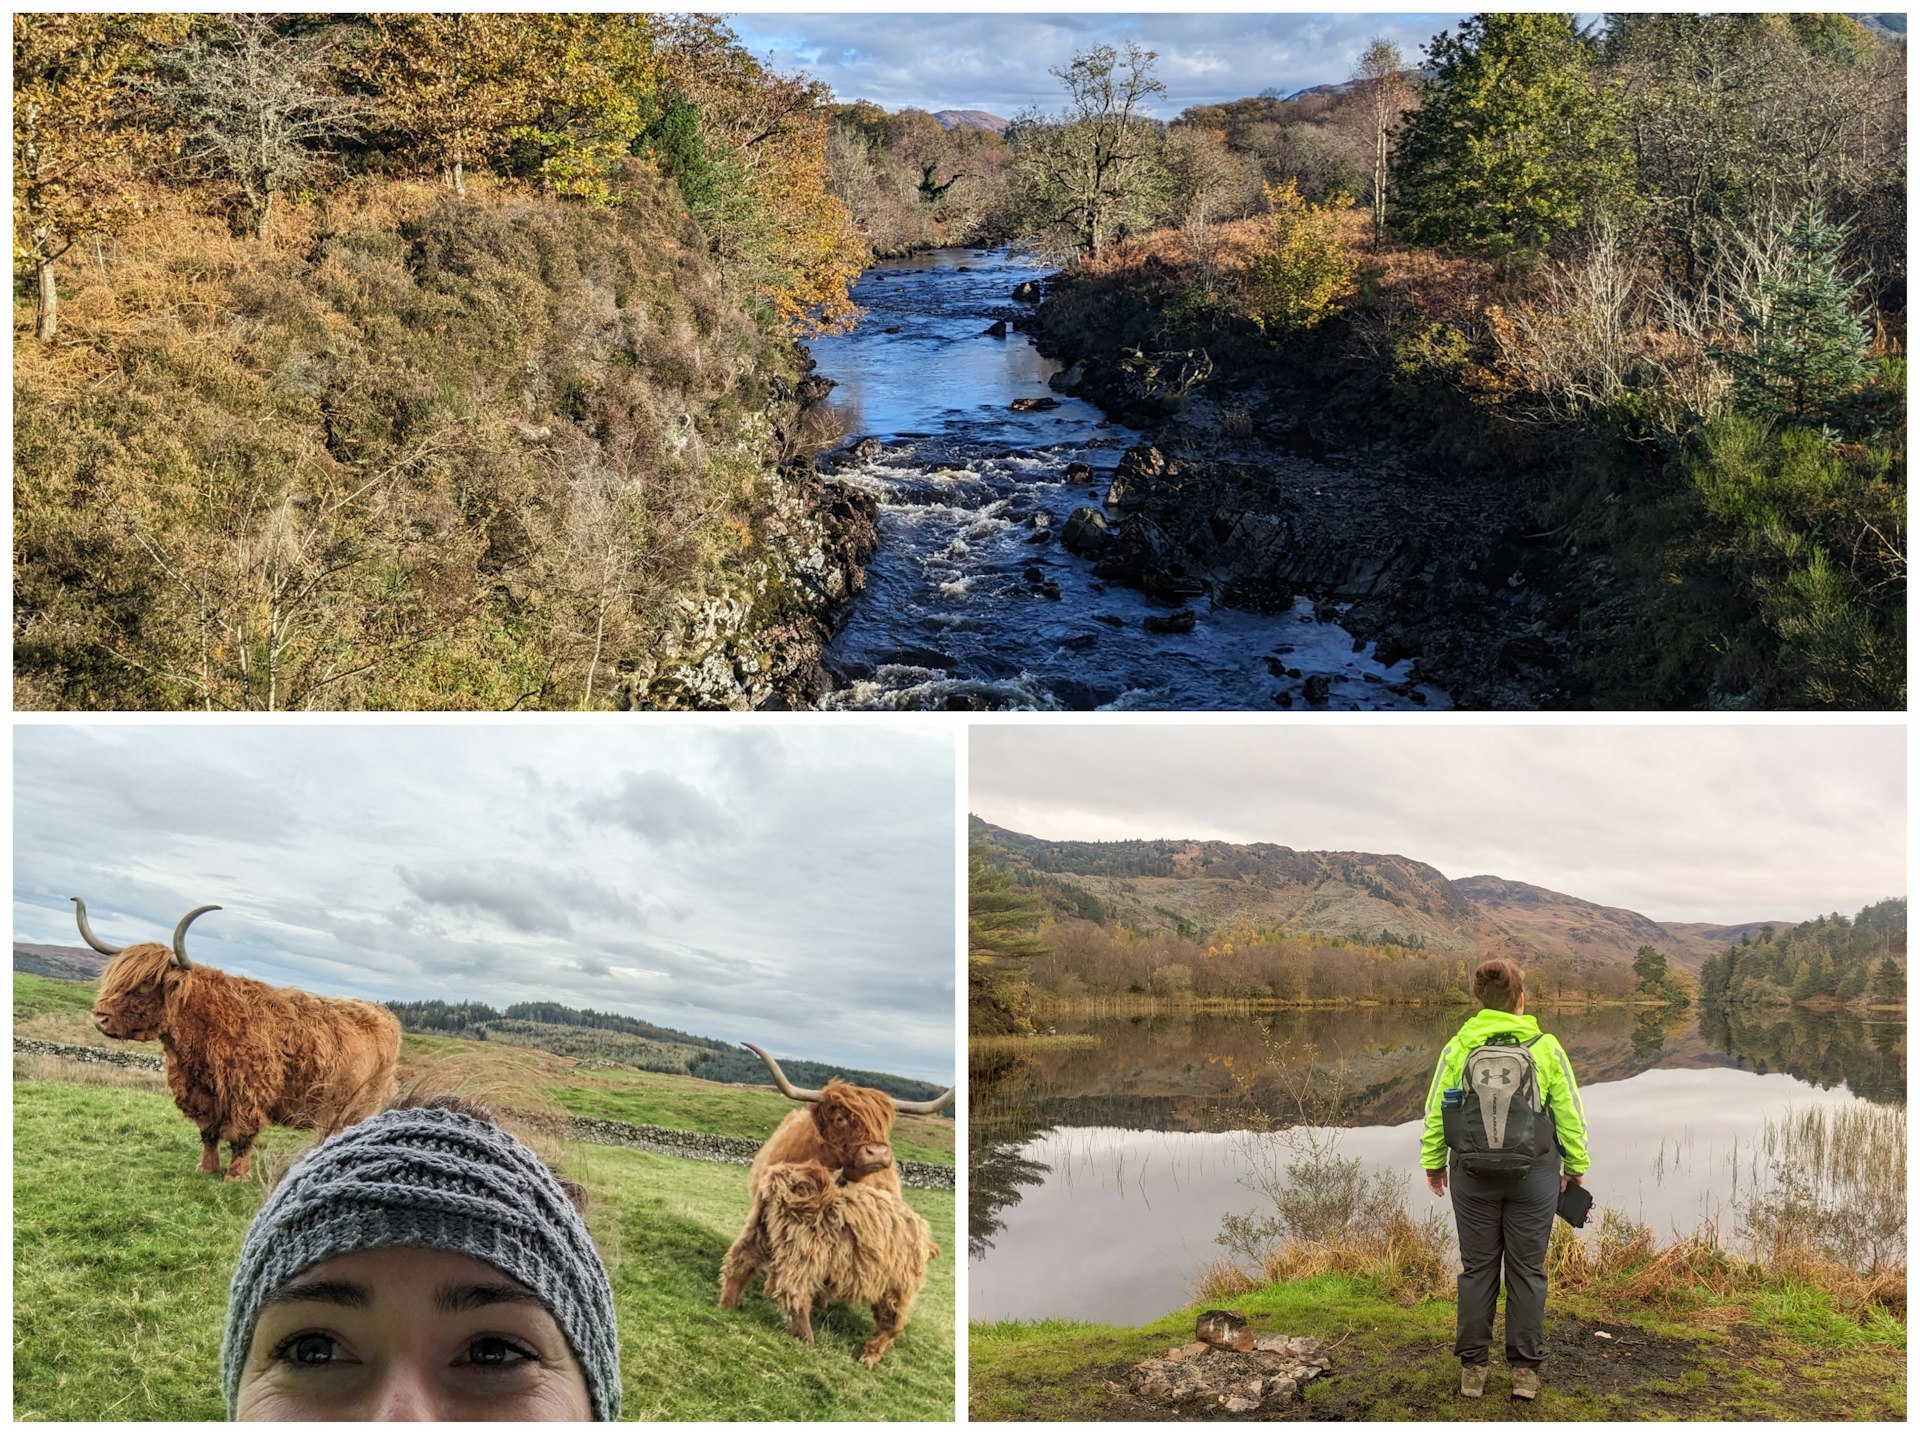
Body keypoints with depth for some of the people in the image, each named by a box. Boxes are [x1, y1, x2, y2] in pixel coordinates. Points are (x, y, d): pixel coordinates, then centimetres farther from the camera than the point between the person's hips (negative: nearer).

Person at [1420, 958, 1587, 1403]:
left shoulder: (1458, 1048, -3)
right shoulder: (1547, 1048, -4)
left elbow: (1435, 1113, 1)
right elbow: (1569, 1114, 1)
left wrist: (1433, 1162, 14)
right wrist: (1576, 1165, 14)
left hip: (1474, 1176, 1)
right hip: (1534, 1175, -1)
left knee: (1477, 1268, 10)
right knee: (1527, 1270, 8)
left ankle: (1472, 1367, 15)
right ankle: (1525, 1369, 14)